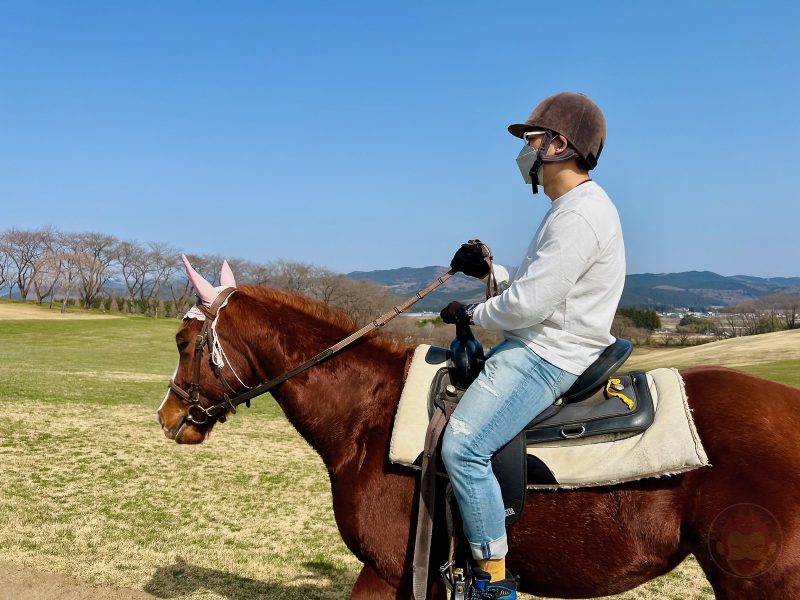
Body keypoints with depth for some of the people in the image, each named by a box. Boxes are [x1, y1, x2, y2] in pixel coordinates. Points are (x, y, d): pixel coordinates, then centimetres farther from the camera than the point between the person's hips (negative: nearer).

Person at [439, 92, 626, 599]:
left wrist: (471, 314, -8)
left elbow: (528, 304, -25)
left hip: (547, 357, -12)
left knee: (463, 447, -22)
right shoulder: (574, 208, 16)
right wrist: (490, 270, 8)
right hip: (537, 347, 12)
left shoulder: (579, 215, -20)